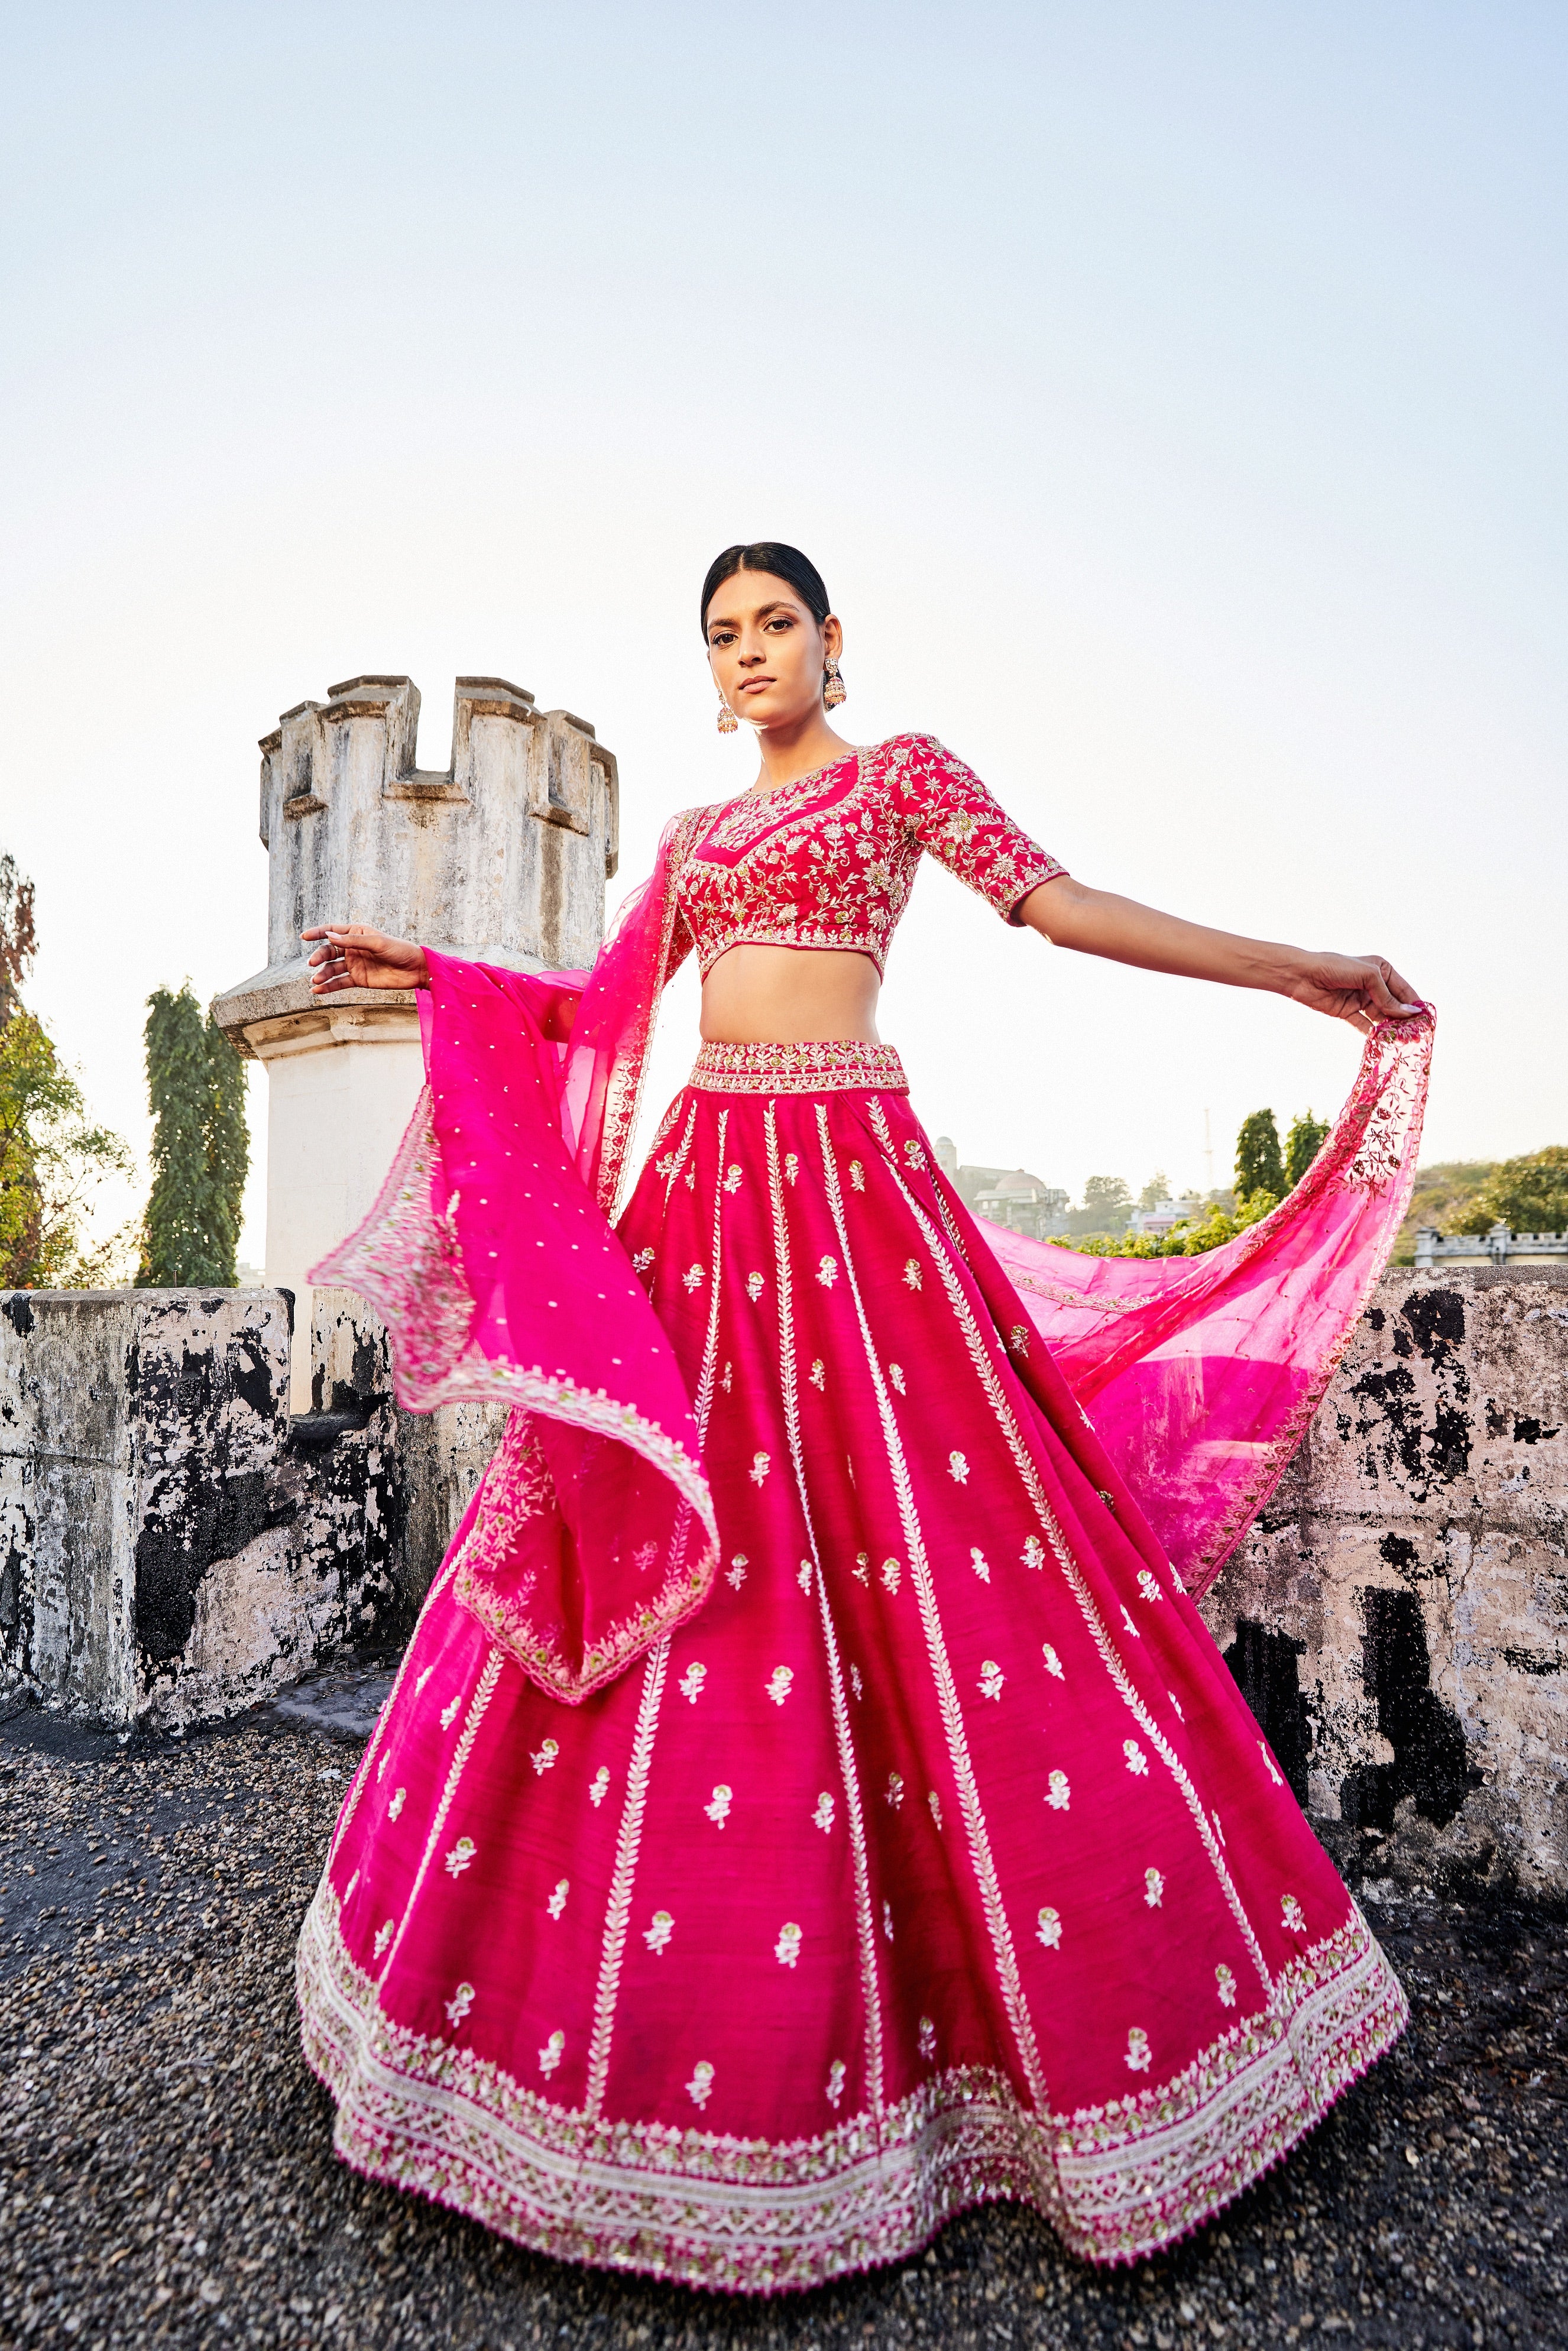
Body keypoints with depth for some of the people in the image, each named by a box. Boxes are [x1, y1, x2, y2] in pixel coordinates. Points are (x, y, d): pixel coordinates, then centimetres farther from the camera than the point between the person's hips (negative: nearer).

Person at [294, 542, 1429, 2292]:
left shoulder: (902, 772, 9)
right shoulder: (697, 835, 23)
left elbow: (1057, 906, -2)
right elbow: (600, 1007, 22)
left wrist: (1294, 973, -9)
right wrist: (427, 975, 22)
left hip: (849, 1175, -5)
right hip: (705, 1182, 5)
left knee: (905, 1545, -6)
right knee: (671, 1546, 4)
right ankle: (657, 2003, 23)